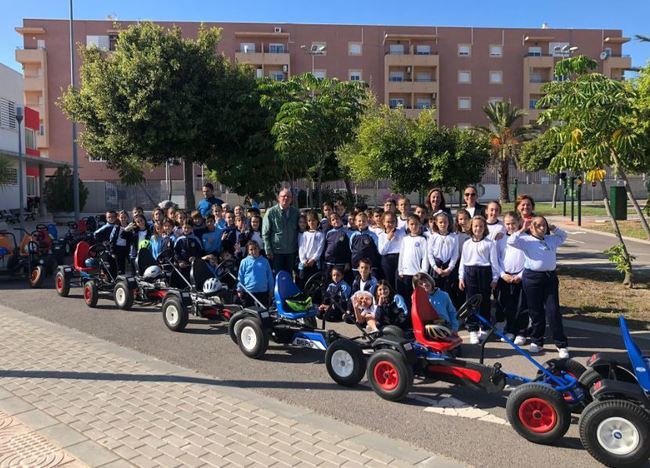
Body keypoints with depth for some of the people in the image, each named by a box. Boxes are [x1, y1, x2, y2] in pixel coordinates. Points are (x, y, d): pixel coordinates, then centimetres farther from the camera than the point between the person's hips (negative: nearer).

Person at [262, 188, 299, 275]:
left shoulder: (295, 212, 5)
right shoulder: (271, 212, -5)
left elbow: (298, 230, 11)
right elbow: (265, 233, -4)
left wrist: (297, 247, 5)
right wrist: (268, 250, -8)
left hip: (291, 251, 3)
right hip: (276, 252, -3)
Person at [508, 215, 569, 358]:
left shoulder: (551, 239, 13)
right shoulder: (526, 240, -2)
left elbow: (563, 236, 32)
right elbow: (511, 241, -16)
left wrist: (553, 228, 16)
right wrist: (522, 230, -12)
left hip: (550, 277, 3)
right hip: (532, 277, -3)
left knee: (553, 311, 0)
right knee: (536, 312, 7)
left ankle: (562, 345, 7)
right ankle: (536, 342, 22)